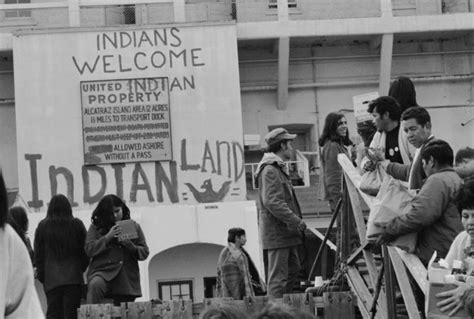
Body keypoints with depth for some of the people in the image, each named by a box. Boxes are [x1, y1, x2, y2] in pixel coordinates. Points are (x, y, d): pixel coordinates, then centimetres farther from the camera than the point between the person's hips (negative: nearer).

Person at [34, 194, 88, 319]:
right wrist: (81, 269, 18)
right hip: (73, 277, 0)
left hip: (51, 279, 0)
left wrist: (41, 276, 13)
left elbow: (38, 255, 5)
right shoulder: (77, 224, 1)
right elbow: (85, 250, 6)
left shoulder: (42, 226, 2)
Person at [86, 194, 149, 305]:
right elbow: (89, 249, -2)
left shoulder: (133, 226, 13)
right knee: (95, 285, -36)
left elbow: (144, 253, 9)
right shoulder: (96, 227, 9)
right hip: (102, 271, -2)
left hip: (127, 279, 2)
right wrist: (108, 237, -13)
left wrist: (129, 245, -11)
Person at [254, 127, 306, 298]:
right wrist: (296, 221, -23)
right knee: (278, 277, -8)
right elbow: (272, 202, -23)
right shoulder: (270, 170, -15)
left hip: (286, 232, 11)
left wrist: (296, 220, 18)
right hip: (276, 232, -11)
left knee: (293, 268, 17)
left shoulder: (279, 168, 20)